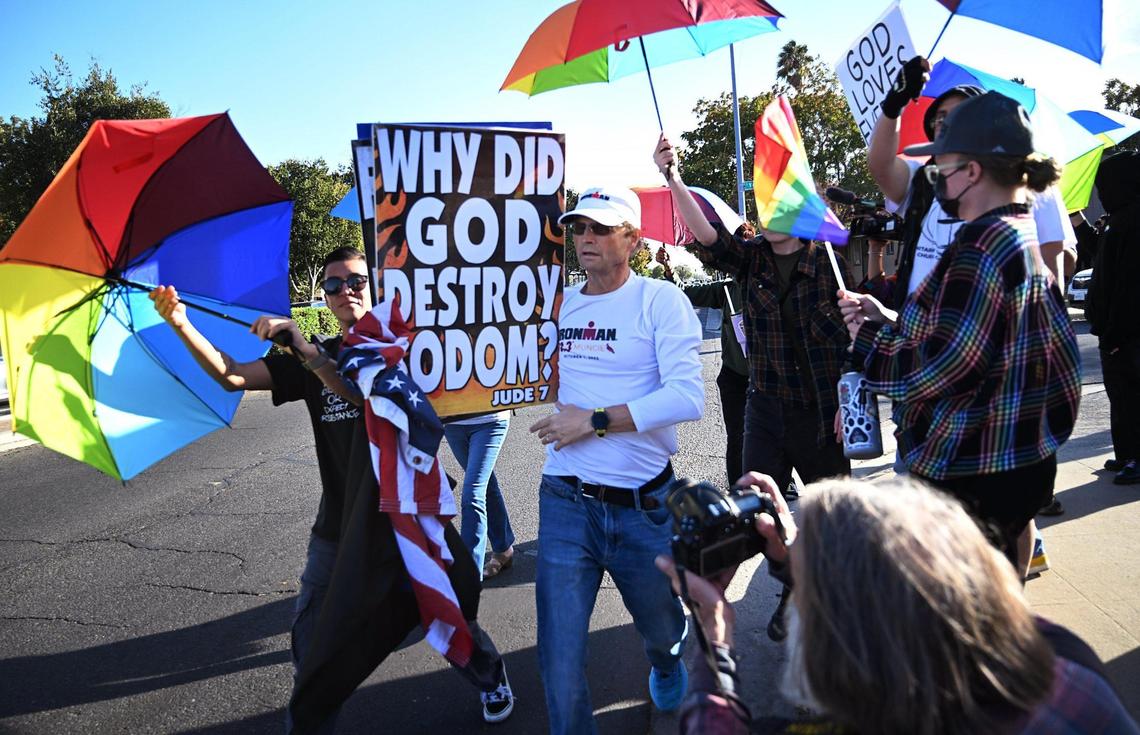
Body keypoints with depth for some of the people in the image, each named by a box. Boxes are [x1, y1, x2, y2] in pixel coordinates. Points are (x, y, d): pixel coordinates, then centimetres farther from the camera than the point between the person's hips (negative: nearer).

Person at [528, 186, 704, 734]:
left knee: (662, 627, 23)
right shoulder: (560, 303, 6)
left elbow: (688, 398, -19)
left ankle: (667, 669, 58)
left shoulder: (661, 300, -7)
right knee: (559, 657, 1)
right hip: (566, 503, 2)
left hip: (644, 504, -2)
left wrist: (594, 421, -18)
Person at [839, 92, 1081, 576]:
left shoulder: (984, 246, -20)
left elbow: (940, 368, -23)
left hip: (970, 480, -10)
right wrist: (889, 321, 8)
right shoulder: (1025, 238, 12)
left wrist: (869, 338, -7)